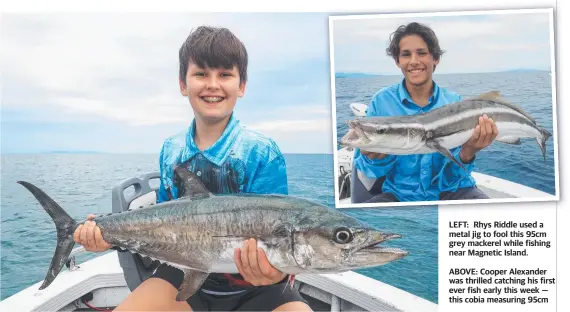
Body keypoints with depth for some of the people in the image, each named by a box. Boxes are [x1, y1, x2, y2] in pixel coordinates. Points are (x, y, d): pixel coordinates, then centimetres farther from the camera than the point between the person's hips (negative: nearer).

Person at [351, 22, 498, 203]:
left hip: (450, 190, 0)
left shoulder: (455, 102, -1)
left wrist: (467, 152, -25)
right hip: (399, 194, 0)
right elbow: (364, 171, -4)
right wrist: (374, 159, -27)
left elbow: (452, 175, -4)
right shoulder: (381, 101, -5)